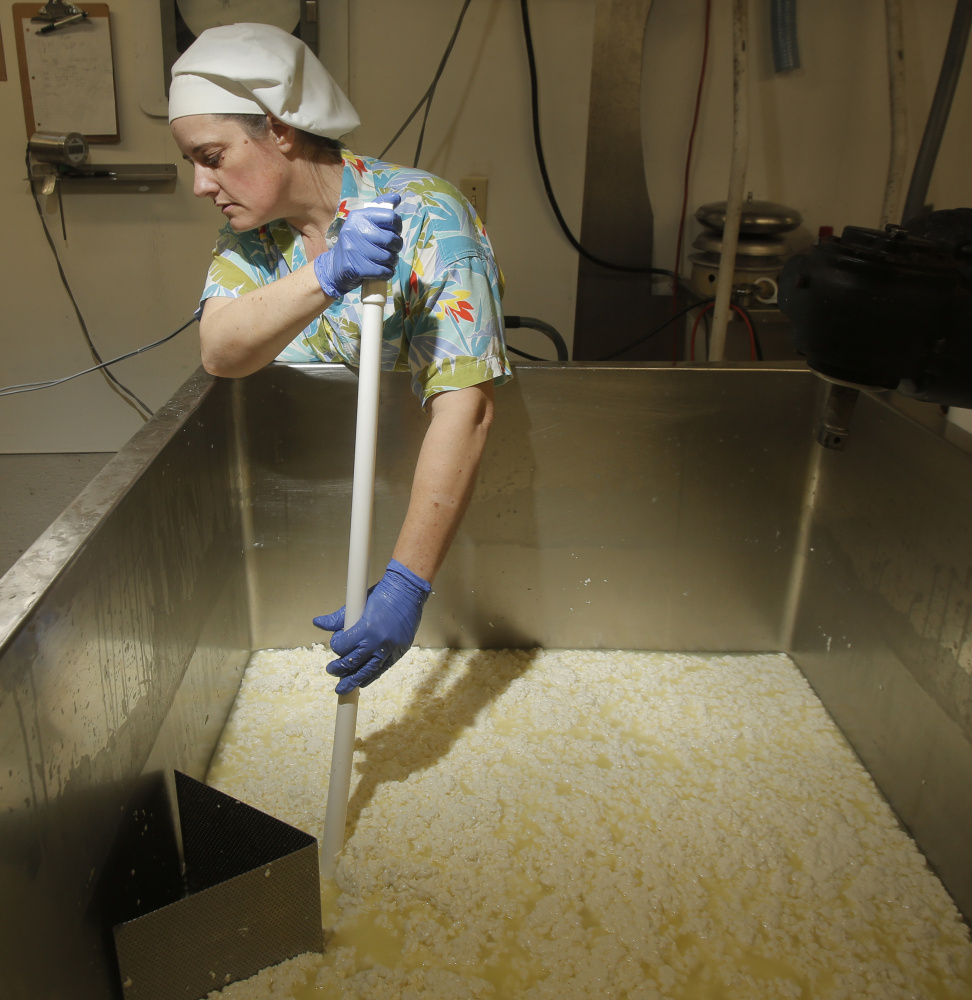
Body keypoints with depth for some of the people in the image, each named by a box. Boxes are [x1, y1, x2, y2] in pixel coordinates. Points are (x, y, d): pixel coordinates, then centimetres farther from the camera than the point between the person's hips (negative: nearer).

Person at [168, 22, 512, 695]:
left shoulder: (430, 218, -22)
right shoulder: (251, 228, -2)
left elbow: (464, 408, -33)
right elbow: (219, 353, -20)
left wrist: (406, 584, -40)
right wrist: (324, 278, -39)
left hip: (424, 484, -4)